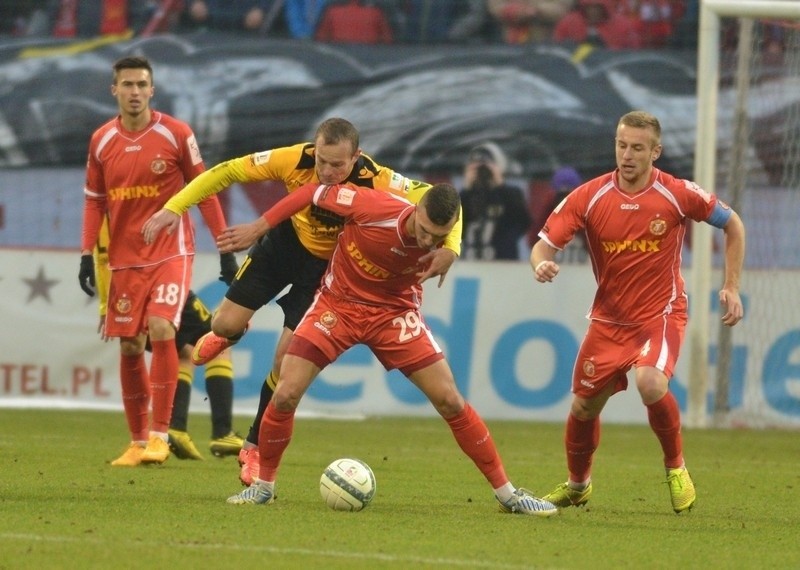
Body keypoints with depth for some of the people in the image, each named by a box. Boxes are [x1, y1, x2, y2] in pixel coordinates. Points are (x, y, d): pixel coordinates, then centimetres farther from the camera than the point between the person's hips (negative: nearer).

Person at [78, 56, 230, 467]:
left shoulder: (176, 135, -6)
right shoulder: (101, 141, 3)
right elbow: (94, 200, 11)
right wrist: (87, 255, 4)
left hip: (171, 253, -4)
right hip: (124, 259, 4)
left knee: (161, 330, -21)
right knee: (129, 347, 5)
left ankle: (160, 434, -15)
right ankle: (137, 441, 16)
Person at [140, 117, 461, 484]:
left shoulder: (376, 182, -33)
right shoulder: (296, 160, -29)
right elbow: (228, 172, -18)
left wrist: (449, 248, -49)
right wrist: (175, 207, -23)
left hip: (330, 265, -2)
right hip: (286, 243, 2)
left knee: (287, 358, -8)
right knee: (226, 323, -4)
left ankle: (255, 448, 13)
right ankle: (227, 335, 39)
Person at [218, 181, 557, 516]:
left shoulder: (441, 245, -17)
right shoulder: (373, 207, -28)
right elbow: (314, 192, -14)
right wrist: (257, 228, -11)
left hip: (393, 311, 1)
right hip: (338, 303, -1)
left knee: (450, 401, -7)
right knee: (285, 395, -13)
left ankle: (506, 493, 5)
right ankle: (263, 486, 10)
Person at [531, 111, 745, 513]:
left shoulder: (678, 194, -12)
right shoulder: (589, 197, -9)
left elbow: (732, 224, 3)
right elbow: (545, 244, -9)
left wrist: (731, 287, -1)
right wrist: (542, 264, -34)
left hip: (661, 314, -3)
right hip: (609, 318, 3)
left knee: (650, 383, -31)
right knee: (583, 407, 8)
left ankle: (675, 466, -3)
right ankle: (577, 485, 38)